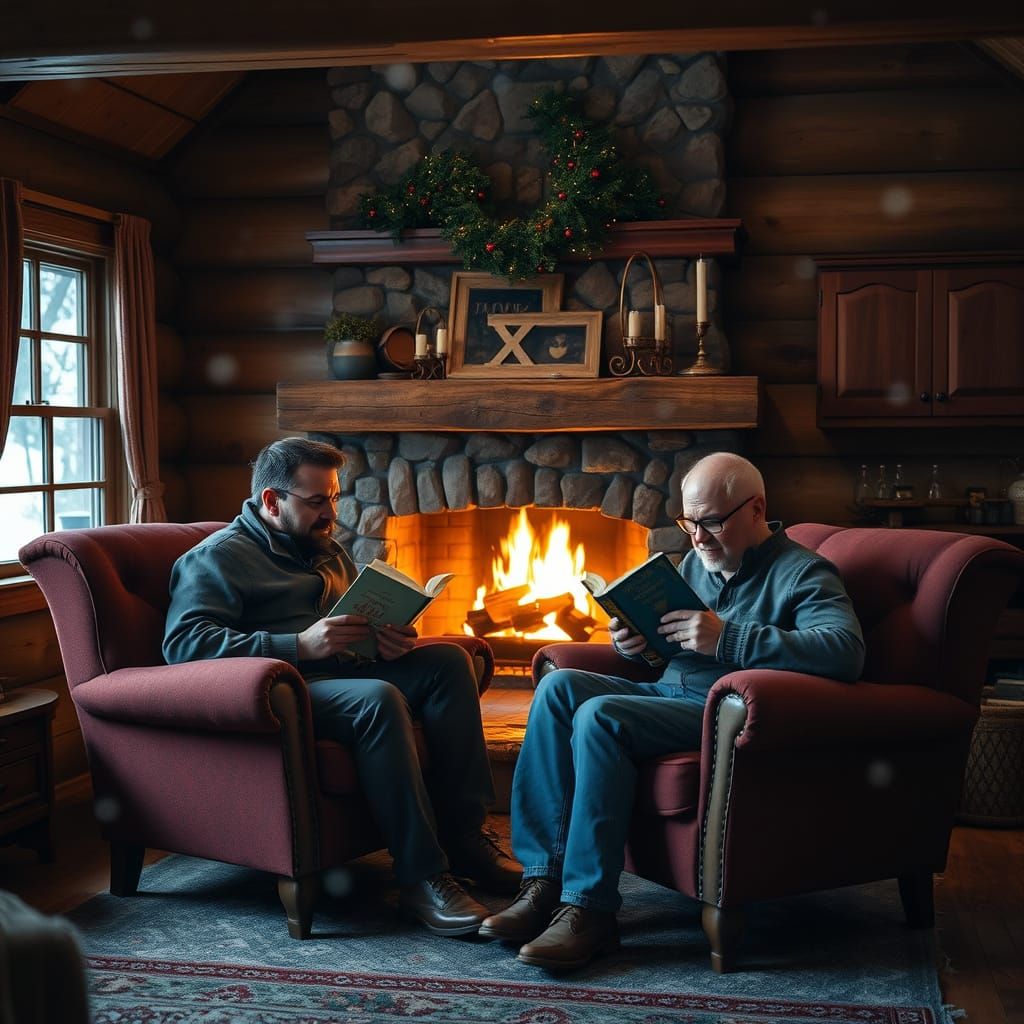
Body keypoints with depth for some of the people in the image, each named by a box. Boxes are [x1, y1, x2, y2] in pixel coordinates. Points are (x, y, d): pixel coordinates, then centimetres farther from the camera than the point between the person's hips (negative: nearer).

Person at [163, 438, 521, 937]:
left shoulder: (327, 551, 25)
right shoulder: (218, 557, -1)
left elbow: (361, 624, 29)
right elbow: (184, 642, -16)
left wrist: (389, 640, 1)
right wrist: (300, 645, -23)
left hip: (341, 674, 8)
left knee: (448, 660, -11)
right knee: (379, 699, -34)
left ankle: (465, 834, -14)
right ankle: (420, 877, -32)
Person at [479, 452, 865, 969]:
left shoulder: (801, 573, -6)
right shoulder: (695, 562, 19)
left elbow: (846, 651, -24)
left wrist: (727, 638, -27)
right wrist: (635, 642, 0)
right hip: (667, 690, 8)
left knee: (600, 716, -29)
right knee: (559, 685, -12)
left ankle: (589, 908, -27)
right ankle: (544, 879, -17)